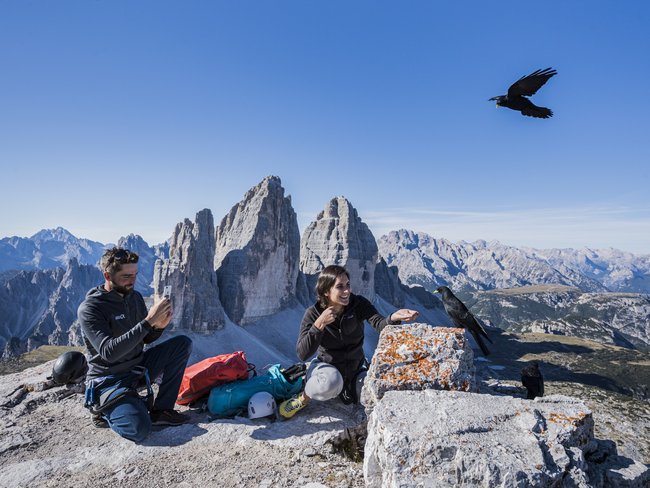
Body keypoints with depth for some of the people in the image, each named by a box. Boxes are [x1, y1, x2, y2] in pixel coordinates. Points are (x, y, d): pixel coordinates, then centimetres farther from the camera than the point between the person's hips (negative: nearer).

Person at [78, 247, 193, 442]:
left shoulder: (135, 297, 1)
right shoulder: (89, 309, -19)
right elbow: (109, 352, -31)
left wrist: (159, 326, -15)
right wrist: (148, 321, -36)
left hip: (138, 368, 7)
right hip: (109, 381, -6)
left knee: (183, 343, -9)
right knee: (139, 429, -27)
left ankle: (161, 410, -6)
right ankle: (107, 411, 7)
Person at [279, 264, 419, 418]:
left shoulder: (359, 304, -15)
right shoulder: (313, 313, -19)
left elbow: (380, 324, -32)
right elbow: (302, 354, -27)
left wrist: (394, 317, -55)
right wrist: (319, 324, -39)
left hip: (355, 366, 4)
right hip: (326, 366, -4)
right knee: (331, 382, -39)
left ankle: (347, 389, 20)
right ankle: (303, 399, -4)